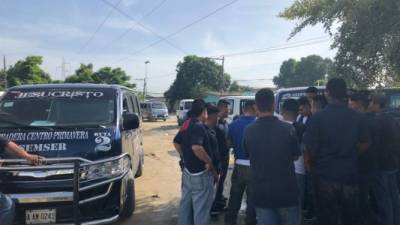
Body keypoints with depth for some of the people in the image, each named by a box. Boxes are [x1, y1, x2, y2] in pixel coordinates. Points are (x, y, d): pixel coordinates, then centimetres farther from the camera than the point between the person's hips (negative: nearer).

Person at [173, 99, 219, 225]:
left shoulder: (186, 125, 8)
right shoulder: (199, 127, -20)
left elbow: (176, 142, 18)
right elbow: (196, 148, -34)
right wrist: (210, 163, -22)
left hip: (188, 170, 9)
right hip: (200, 173, -9)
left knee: (185, 203, 19)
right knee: (201, 207, 3)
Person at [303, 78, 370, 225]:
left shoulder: (318, 117, -14)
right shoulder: (356, 117, -1)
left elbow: (309, 148, -13)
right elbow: (365, 144, 9)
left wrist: (311, 168, 5)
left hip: (325, 175, -3)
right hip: (350, 175, 4)